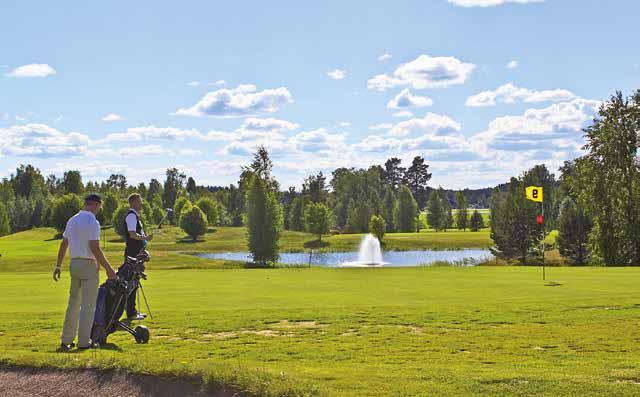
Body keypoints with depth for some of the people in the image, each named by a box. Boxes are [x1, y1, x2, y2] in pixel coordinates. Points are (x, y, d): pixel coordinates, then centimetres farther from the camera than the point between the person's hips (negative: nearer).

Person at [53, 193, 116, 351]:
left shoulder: (72, 220, 10)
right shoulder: (92, 222, -14)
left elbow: (63, 245, 13)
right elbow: (95, 249, -20)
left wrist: (58, 266, 19)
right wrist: (108, 268, -15)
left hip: (74, 264, 7)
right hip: (89, 265, -7)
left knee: (73, 303, 14)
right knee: (88, 305, -1)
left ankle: (66, 340, 17)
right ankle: (84, 341, 1)